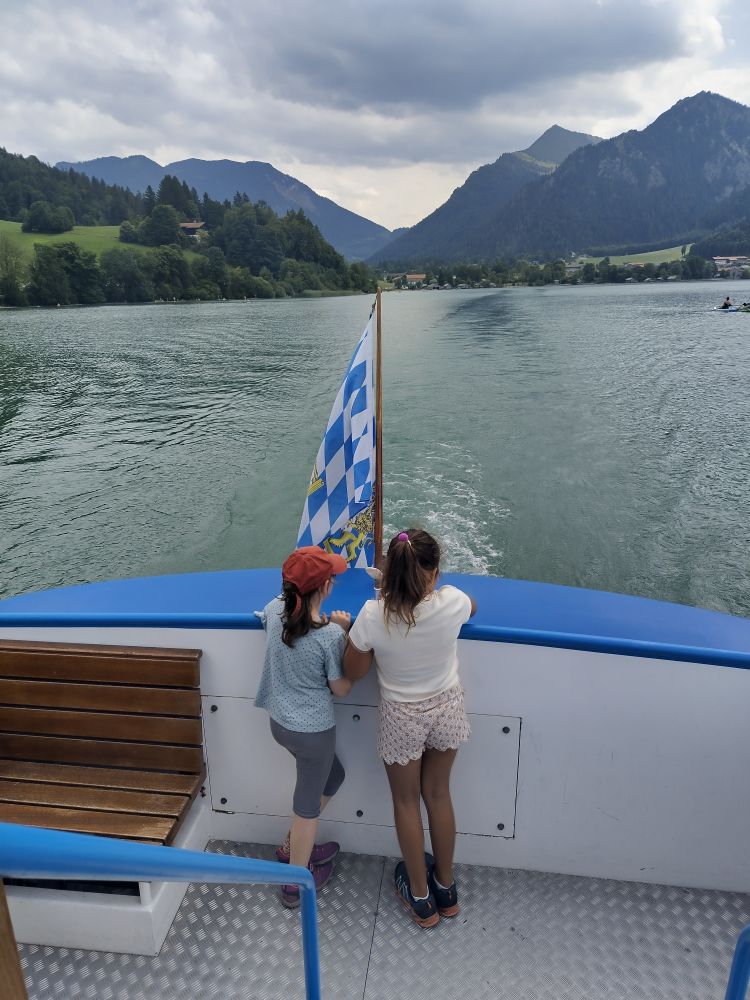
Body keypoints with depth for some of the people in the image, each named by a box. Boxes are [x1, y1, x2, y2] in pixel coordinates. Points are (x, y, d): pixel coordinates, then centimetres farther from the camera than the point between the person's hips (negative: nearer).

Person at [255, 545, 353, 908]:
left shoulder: (275, 610, -10)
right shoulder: (330, 636, -28)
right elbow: (341, 689, -11)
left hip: (279, 721, 7)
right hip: (313, 731, -7)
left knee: (332, 777, 29)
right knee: (308, 803, 16)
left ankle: (294, 846, 44)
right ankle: (296, 883, 36)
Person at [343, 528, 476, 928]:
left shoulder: (374, 615, -27)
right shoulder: (451, 602, -22)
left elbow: (353, 672, -11)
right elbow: (472, 607, 5)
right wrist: (431, 588, 15)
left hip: (401, 719, -2)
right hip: (446, 711, 2)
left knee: (406, 803, 21)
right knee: (438, 794, 24)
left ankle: (421, 899, 39)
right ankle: (446, 888, 44)